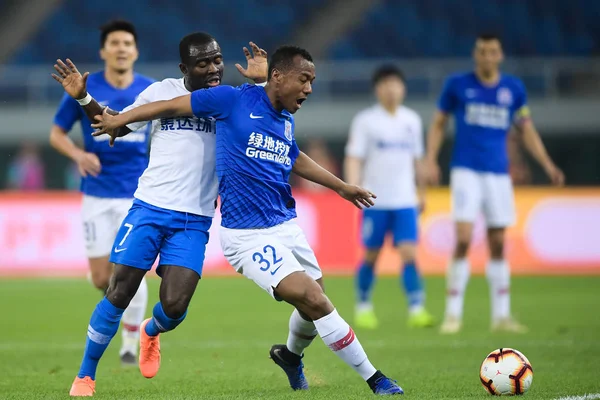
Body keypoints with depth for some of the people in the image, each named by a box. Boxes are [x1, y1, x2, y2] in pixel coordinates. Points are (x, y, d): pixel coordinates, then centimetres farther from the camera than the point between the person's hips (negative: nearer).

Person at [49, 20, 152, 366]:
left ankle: (131, 342, 12)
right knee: (102, 279, -1)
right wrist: (78, 154, -16)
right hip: (97, 196, 0)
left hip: (138, 195, 0)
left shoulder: (152, 92, -1)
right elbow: (57, 133, 3)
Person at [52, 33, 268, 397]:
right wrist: (84, 99, 0)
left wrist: (262, 83, -19)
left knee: (175, 307, -10)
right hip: (149, 208, 0)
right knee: (119, 294, -7)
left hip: (194, 222, 0)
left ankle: (151, 332, 29)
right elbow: (118, 125, 14)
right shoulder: (162, 92, 1)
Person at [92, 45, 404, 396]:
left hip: (286, 225, 7)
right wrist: (120, 120, 8)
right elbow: (174, 106, 0)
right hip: (247, 233, -7)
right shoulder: (233, 100, -10)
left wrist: (341, 187, 36)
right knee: (315, 301, -16)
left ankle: (291, 355, 44)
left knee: (316, 306, 11)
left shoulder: (287, 120, 10)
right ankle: (374, 379, -9)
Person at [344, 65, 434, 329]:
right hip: (375, 201, -2)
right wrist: (353, 188, -20)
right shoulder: (365, 121, -2)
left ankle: (416, 310, -13)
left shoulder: (412, 120, 10)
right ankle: (363, 307, 21)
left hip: (405, 201, 3)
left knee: (409, 254, -9)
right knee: (371, 256, 5)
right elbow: (354, 158, -7)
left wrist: (421, 191, 24)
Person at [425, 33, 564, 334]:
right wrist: (431, 160, -2)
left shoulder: (513, 89, 7)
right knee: (463, 239, -14)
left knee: (498, 245, 6)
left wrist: (548, 165, 5)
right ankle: (453, 313, -5)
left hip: (498, 173, 3)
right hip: (466, 171, -3)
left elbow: (527, 130, 14)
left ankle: (501, 315, 14)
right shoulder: (457, 85, 1)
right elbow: (438, 123, 9)